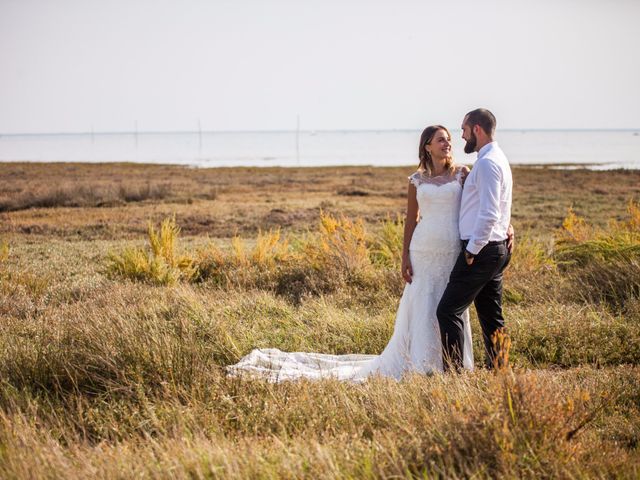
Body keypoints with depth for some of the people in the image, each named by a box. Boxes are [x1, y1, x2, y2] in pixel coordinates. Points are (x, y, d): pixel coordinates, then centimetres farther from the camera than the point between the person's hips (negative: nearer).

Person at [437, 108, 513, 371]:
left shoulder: (487, 163, -16)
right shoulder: (499, 159, 18)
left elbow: (488, 214, -23)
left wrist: (472, 249, -17)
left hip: (481, 250, -11)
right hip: (497, 249, 11)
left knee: (448, 311, -10)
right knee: (491, 317, 13)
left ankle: (453, 372, -12)